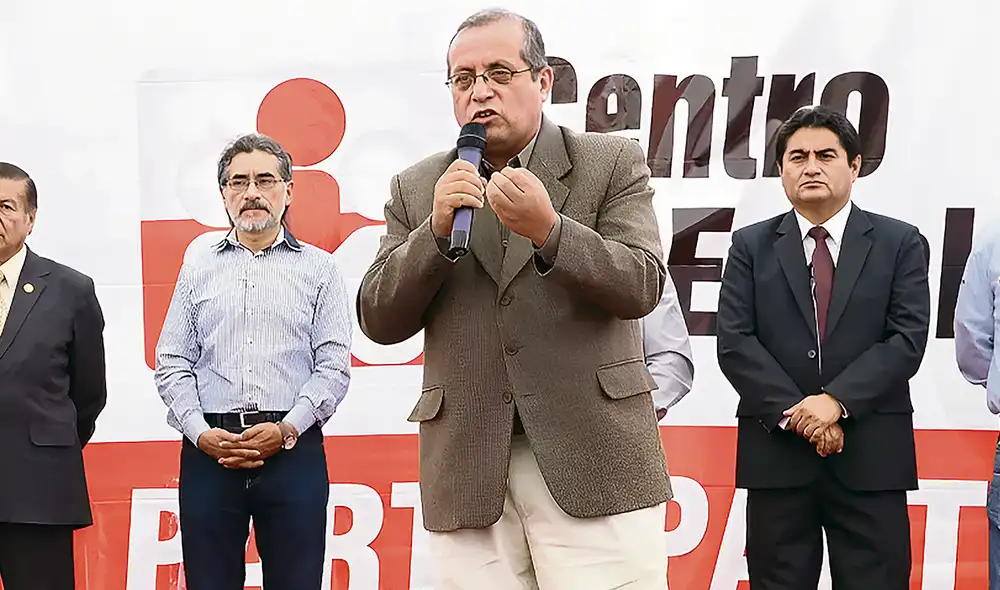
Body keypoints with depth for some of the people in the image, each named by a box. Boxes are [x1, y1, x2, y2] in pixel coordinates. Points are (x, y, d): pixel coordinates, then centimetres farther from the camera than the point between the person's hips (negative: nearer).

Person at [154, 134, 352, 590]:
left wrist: (286, 429, -11)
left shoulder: (319, 269, 9)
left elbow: (334, 366, 2)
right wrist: (202, 433, -5)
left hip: (293, 450, -1)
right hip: (208, 451, 2)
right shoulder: (198, 267, 14)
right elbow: (172, 363, 10)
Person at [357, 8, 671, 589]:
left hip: (594, 462, -2)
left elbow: (642, 288, -5)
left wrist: (548, 229, -20)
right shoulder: (417, 189, 11)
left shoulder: (612, 164, 6)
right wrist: (436, 230, -10)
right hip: (468, 475, 2)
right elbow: (379, 321, 5)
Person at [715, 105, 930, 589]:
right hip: (776, 453, 1)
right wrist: (795, 413, -12)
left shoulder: (900, 243, 6)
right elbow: (734, 343, -2)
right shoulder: (750, 246, 8)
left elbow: (908, 339, -4)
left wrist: (836, 400, -15)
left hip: (872, 457, 0)